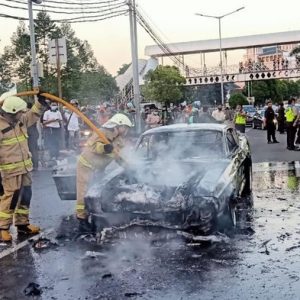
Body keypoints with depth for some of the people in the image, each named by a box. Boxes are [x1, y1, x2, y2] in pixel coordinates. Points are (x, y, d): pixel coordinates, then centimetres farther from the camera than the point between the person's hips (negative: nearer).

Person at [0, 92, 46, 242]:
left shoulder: (20, 120, 5)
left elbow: (33, 115, 26)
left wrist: (39, 102, 12)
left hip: (24, 167, 8)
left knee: (25, 196, 15)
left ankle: (22, 224, 29)